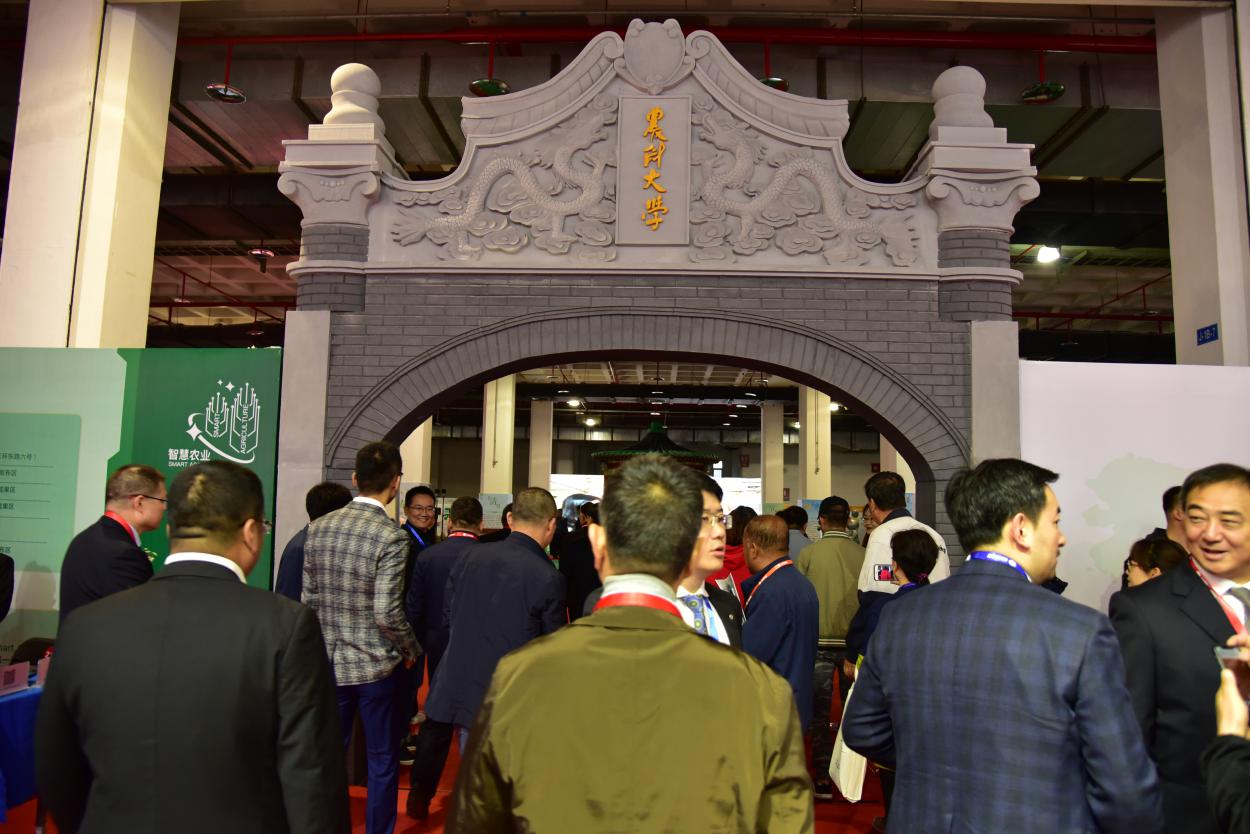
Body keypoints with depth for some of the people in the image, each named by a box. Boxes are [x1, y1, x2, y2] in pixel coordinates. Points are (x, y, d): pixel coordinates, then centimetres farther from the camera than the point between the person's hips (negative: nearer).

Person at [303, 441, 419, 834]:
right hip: (377, 666, -5)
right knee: (382, 761, 12)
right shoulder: (391, 536, -20)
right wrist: (412, 649, -5)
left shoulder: (318, 528, -3)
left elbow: (308, 598, 3)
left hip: (329, 663, 5)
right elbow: (387, 614, -22)